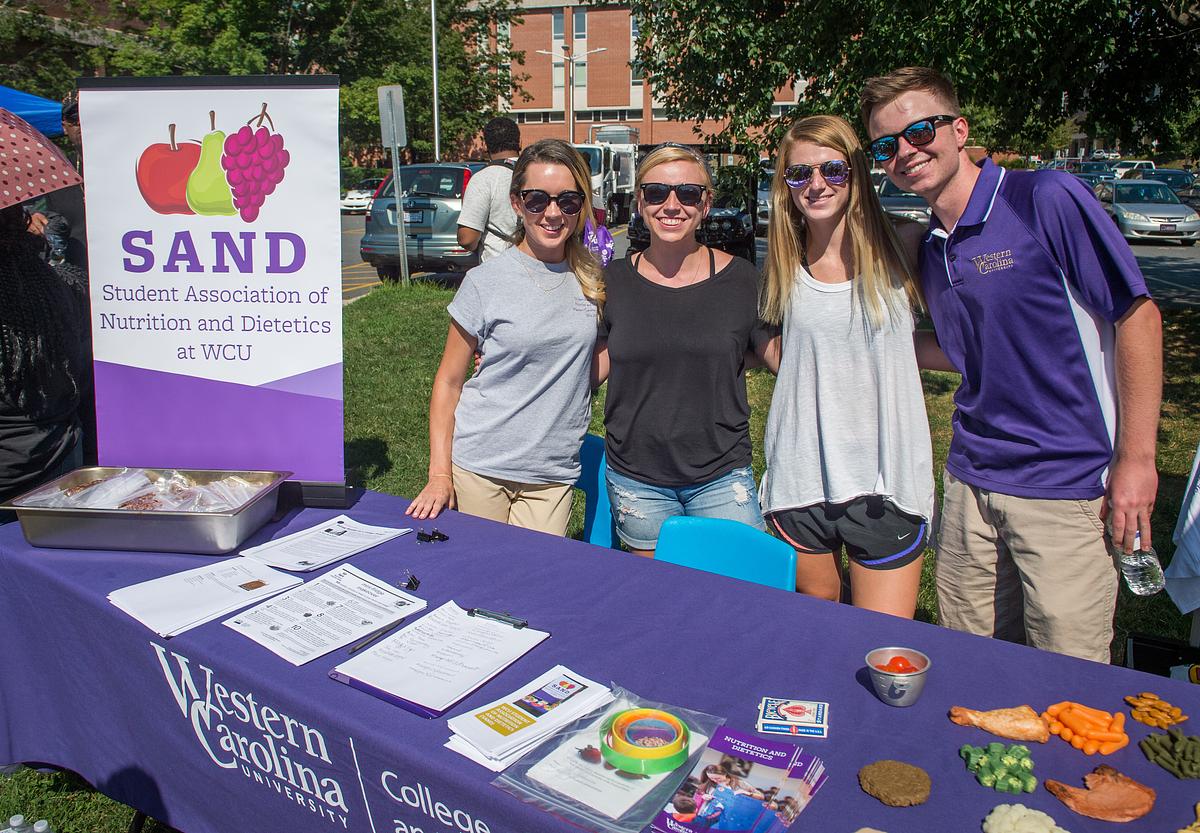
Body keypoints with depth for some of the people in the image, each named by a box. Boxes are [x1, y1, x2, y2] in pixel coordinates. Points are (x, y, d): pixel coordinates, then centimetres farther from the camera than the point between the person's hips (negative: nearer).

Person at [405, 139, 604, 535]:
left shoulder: (593, 278, 3)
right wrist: (439, 474, -8)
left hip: (552, 474, 2)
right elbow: (448, 381, -2)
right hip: (478, 466, -2)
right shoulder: (485, 282, -7)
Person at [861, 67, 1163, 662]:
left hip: (1068, 488, -6)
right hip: (970, 484, 6)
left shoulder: (1046, 200, -10)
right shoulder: (927, 249, 9)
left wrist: (1135, 459, -12)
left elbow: (1137, 316, -10)